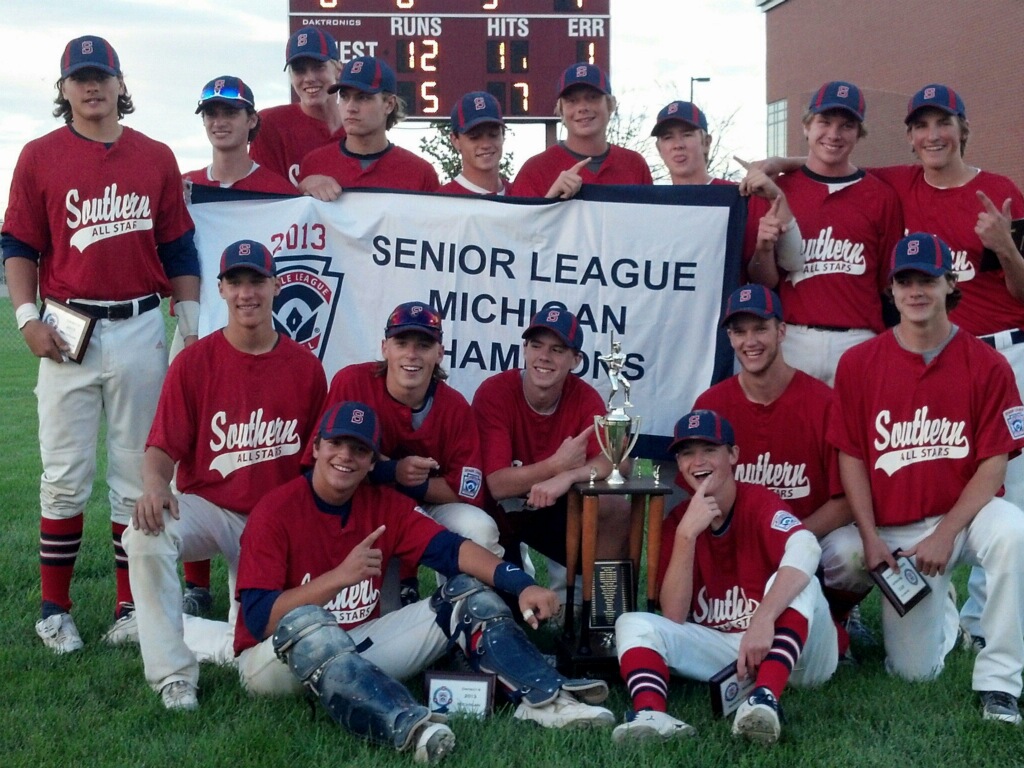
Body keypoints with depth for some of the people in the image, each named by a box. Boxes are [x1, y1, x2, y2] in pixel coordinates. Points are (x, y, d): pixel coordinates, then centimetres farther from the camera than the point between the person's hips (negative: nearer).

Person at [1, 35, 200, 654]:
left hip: (142, 330, 2)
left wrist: (192, 328, 4)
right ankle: (56, 609, 12)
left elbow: (179, 249, 9)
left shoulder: (156, 158, 8)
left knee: (138, 474, 6)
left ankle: (132, 605, 16)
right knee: (66, 475, 1)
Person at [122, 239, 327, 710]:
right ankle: (172, 675, -19)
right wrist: (155, 487, -31)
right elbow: (162, 447, -9)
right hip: (209, 508, -1)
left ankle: (184, 632, 25)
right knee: (146, 534, -35)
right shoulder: (193, 362, -5)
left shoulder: (306, 367, 0)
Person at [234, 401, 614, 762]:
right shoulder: (276, 512, -14)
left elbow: (451, 549, -13)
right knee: (305, 623, -40)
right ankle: (408, 726, -61)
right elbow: (260, 620, -23)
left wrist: (522, 586, -28)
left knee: (467, 594, -4)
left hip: (358, 648, 6)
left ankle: (545, 698, -26)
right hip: (275, 658, -5)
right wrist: (339, 576, -33)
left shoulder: (385, 505, 1)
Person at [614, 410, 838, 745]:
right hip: (715, 647, 3)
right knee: (632, 623, -15)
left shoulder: (760, 502, -9)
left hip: (784, 648, -3)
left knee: (799, 584, -29)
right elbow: (673, 617, -10)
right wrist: (687, 533, -21)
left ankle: (765, 697, -46)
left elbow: (805, 548, -33)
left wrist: (762, 620, -47)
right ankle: (649, 714, -43)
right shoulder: (677, 520, 1)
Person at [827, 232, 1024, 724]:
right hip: (893, 531, 1)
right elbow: (851, 457, 0)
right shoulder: (858, 363, -2)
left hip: (965, 512, -1)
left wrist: (945, 534, -17)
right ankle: (939, 609, 35)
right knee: (914, 672, -2)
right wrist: (870, 537, -8)